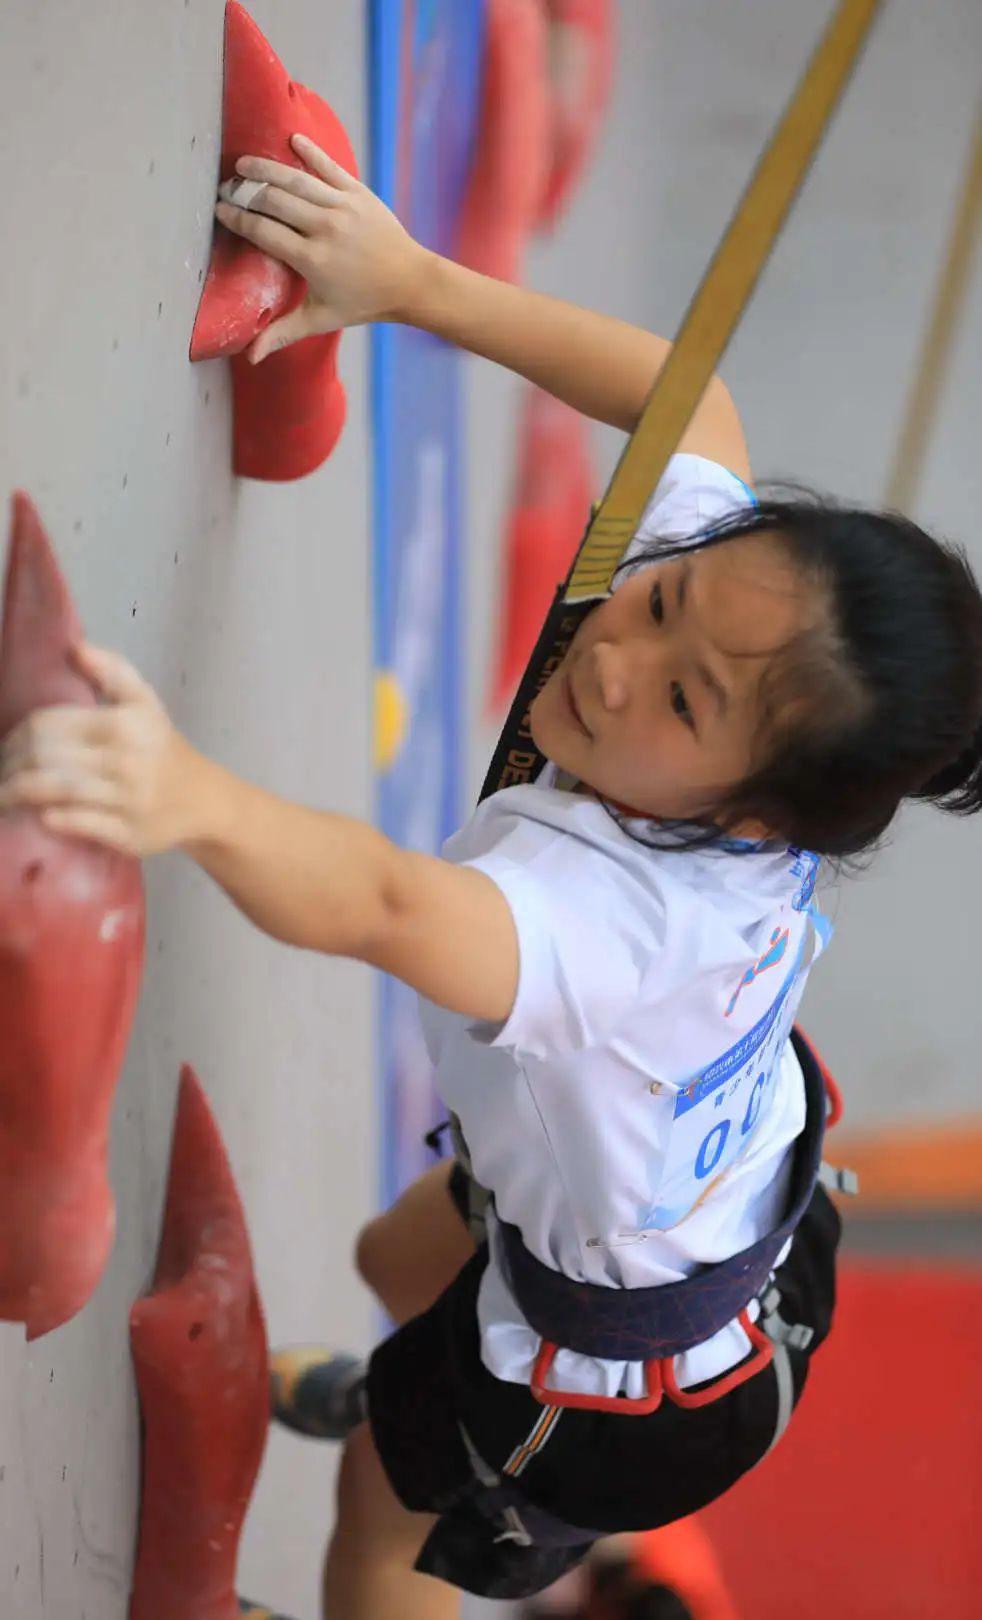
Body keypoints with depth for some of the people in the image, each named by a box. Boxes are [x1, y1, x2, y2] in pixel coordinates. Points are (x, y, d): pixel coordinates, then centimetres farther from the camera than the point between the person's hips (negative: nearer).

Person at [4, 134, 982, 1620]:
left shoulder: (630, 906, -51)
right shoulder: (730, 575, -30)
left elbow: (386, 906, -72)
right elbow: (683, 391, -10)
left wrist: (193, 800, -92)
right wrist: (413, 285, -15)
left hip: (642, 1386, -8)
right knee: (400, 1264, 39)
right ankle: (406, 1402, 74)